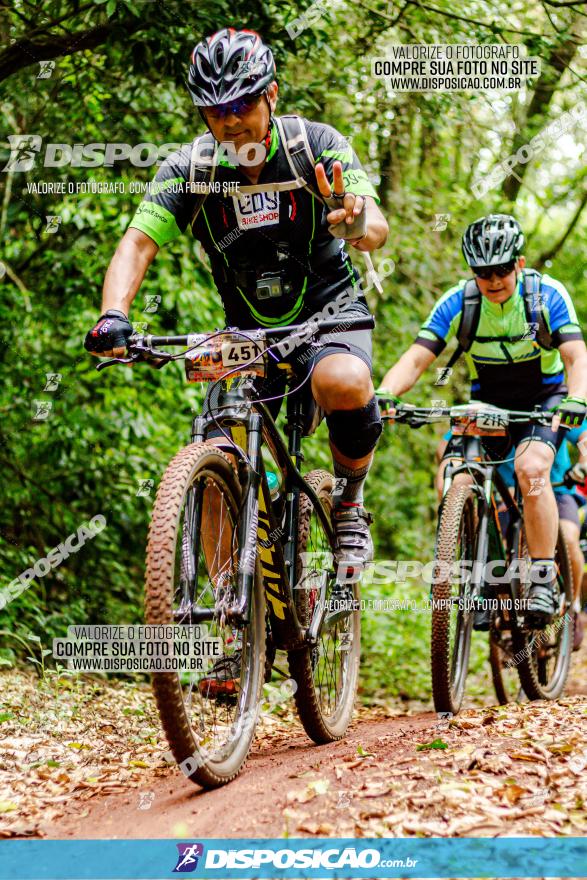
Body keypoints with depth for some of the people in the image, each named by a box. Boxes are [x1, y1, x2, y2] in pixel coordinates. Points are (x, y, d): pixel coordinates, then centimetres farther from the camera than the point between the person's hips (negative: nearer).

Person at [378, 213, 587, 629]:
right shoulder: (458, 302, -15)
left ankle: (544, 580, -21)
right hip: (488, 403, 3)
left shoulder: (548, 294, -19)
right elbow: (415, 359, -21)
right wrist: (382, 396, -41)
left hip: (543, 398, -3)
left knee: (531, 467, -31)